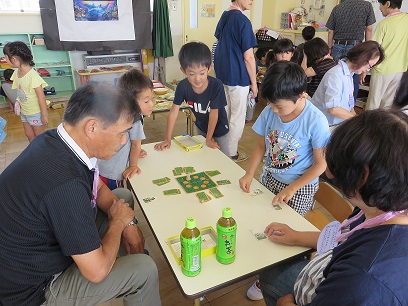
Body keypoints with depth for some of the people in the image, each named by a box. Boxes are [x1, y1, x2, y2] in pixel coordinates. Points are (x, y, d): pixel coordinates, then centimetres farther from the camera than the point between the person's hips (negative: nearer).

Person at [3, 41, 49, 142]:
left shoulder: (33, 76, -27)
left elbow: (41, 97, -22)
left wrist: (44, 115, -17)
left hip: (36, 113, -7)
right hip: (24, 112, 7)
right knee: (29, 135, 20)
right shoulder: (16, 72, -4)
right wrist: (18, 101, -2)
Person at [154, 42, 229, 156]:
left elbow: (214, 114, -25)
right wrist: (167, 140, -21)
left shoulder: (216, 85, -32)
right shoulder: (182, 86, -24)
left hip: (219, 128, -3)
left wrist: (209, 139, -18)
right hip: (201, 126, 3)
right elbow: (173, 112, -20)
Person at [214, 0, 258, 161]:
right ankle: (231, 154, 14)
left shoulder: (224, 16, 9)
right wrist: (254, 83, -9)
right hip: (238, 77, -8)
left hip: (222, 73, 8)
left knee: (224, 113, 18)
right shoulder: (242, 20, -17)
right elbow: (248, 57, -17)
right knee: (237, 117, 4)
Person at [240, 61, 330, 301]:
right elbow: (261, 146, 1)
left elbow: (321, 163, -15)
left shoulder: (315, 121, -24)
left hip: (300, 187, -4)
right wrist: (249, 174, -8)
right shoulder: (270, 111, -11)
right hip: (270, 178, 5)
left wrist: (291, 189, -18)